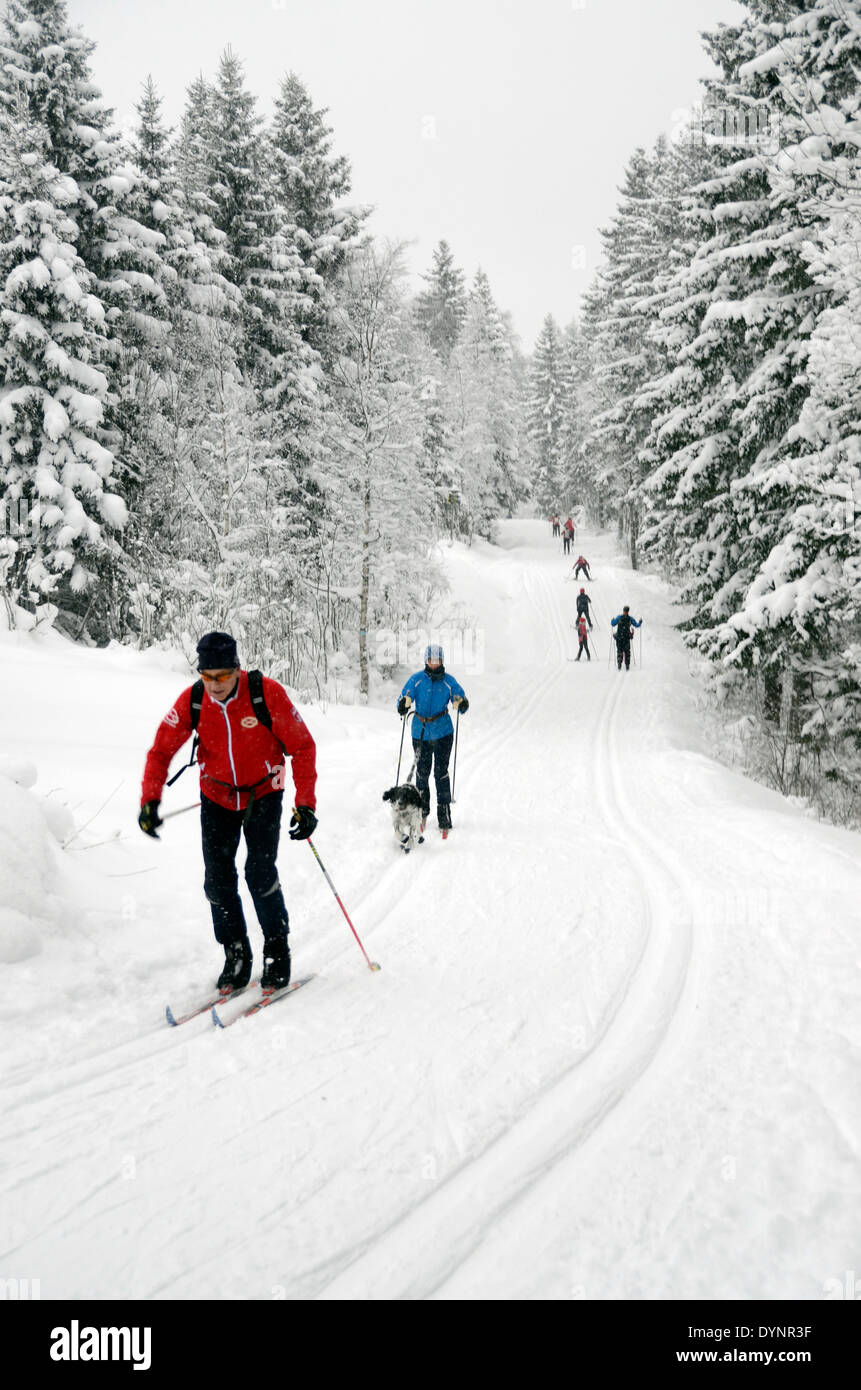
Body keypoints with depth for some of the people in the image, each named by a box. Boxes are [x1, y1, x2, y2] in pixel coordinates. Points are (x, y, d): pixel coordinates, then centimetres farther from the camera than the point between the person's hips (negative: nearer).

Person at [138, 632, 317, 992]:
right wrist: (150, 800, -21)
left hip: (263, 794, -3)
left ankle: (277, 953, 5)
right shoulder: (191, 701, -16)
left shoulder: (267, 694, -23)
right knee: (218, 880, -1)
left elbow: (302, 746, -14)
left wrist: (305, 804, -18)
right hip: (217, 797, 3)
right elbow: (161, 751, -7)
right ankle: (236, 958, 15)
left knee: (260, 875, -13)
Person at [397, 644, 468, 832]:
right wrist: (404, 705, -28)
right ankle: (422, 809, 29)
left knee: (441, 772, -5)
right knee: (422, 772, 9)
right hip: (420, 733, 1)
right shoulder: (416, 679, -2)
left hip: (443, 733, -1)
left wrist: (461, 704, -22)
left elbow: (462, 701, 1)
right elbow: (403, 701, -4)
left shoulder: (449, 681, -1)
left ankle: (444, 815, -2)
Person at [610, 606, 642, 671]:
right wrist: (640, 622, 25)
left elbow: (613, 624, -3)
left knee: (619, 651, 6)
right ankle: (627, 666, 7)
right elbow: (637, 625, 5)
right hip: (627, 638, 1)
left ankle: (619, 666, -6)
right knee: (627, 651, 10)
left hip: (619, 637, -1)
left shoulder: (619, 617, -5)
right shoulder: (630, 619, -2)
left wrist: (612, 620, 19)